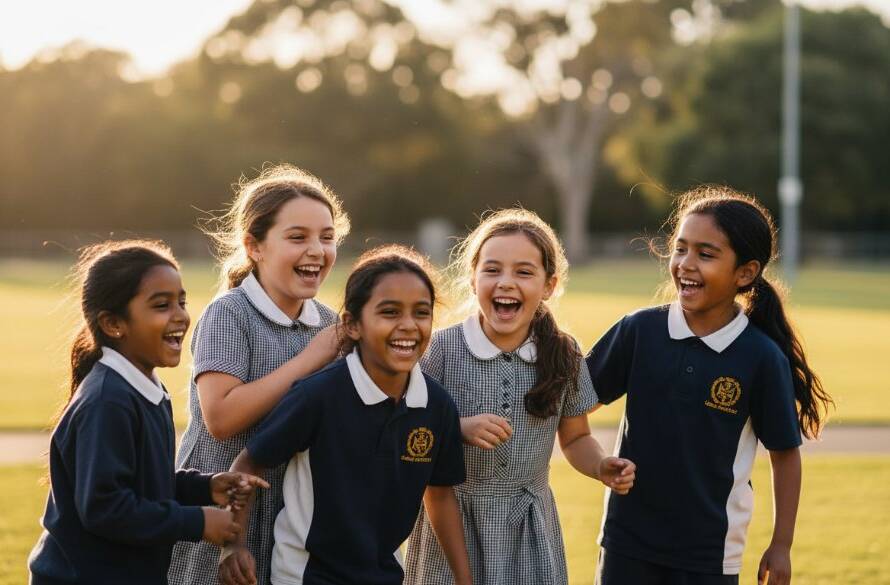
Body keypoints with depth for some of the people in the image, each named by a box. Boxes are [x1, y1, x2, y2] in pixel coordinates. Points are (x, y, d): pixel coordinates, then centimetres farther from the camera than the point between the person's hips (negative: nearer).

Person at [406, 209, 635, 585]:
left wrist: (602, 468, -8)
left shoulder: (563, 355, -1)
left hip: (529, 529, 2)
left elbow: (575, 438, 12)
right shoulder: (441, 350, -10)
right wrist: (461, 428, -23)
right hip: (452, 525, -2)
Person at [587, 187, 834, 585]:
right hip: (629, 540, 2)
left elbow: (785, 453, -2)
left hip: (711, 552, -2)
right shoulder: (640, 330, -6)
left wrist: (781, 545, -1)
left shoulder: (761, 357, -10)